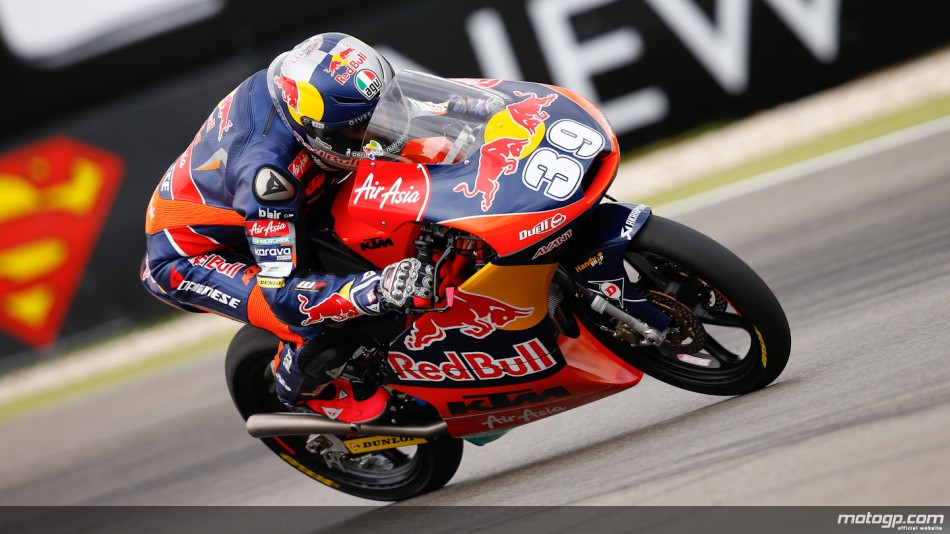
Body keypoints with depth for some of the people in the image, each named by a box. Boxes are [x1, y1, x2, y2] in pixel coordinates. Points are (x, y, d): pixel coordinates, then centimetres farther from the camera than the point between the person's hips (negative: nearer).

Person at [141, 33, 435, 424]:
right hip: (183, 259, -9)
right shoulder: (268, 170, -41)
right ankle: (298, 388, 7)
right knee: (317, 329, -27)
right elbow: (281, 294, -39)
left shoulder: (294, 81, -19)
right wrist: (376, 292, -51)